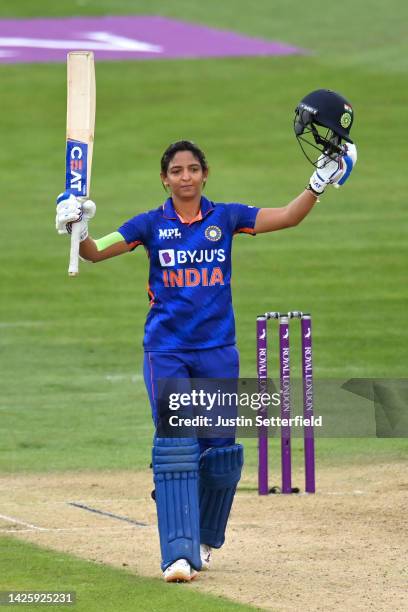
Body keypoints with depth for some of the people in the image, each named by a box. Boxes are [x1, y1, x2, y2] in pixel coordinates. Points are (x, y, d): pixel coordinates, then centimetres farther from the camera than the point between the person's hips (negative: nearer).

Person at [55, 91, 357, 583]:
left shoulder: (226, 218, 5)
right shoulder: (152, 224, 1)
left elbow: (288, 217, 2)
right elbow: (96, 251, -5)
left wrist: (320, 182, -9)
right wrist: (76, 229, -24)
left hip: (218, 351, 2)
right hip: (166, 351, -2)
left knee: (220, 450, 4)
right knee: (175, 447, -12)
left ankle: (205, 538, 27)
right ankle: (179, 554, -17)